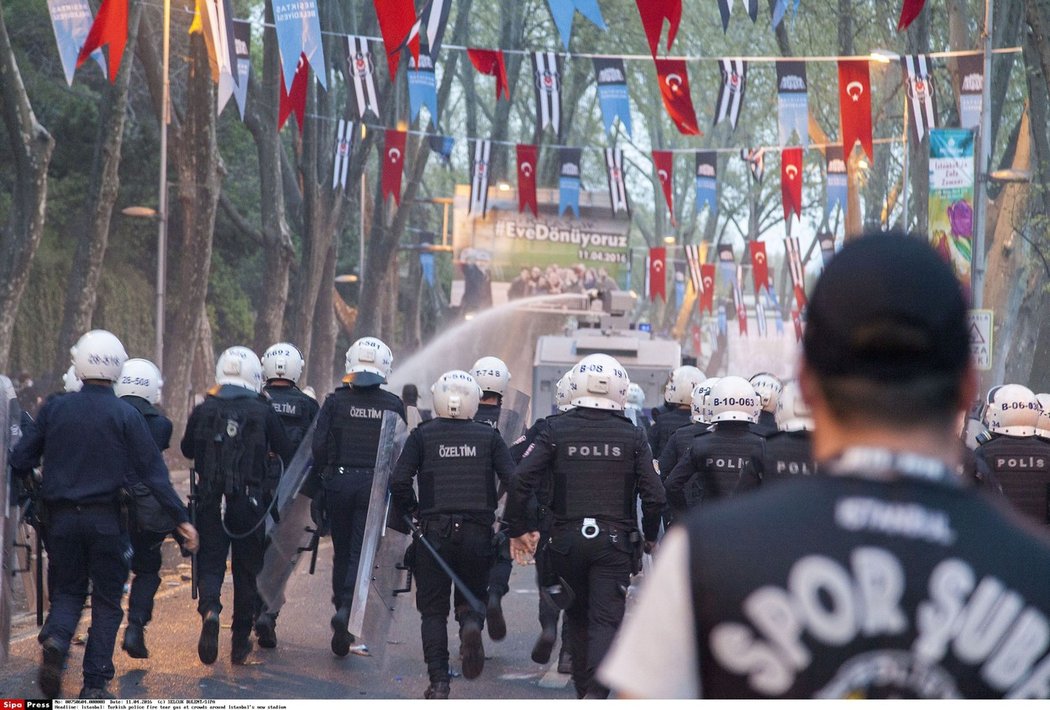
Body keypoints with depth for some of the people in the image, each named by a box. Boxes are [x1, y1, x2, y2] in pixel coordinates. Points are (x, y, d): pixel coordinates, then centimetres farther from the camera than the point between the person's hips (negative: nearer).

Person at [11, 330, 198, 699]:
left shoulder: (54, 409, 1)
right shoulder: (126, 416, -5)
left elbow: (20, 461, 1)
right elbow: (153, 472, -8)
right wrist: (181, 518, -5)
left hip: (61, 517, 2)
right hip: (106, 519, -2)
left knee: (67, 592, 16)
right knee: (107, 601, 9)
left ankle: (56, 641, -15)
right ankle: (95, 684, 4)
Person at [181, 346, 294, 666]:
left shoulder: (203, 411, -2)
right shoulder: (264, 413, -6)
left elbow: (187, 450, 13)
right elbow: (287, 454, 0)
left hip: (210, 502, 0)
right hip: (251, 504, 0)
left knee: (210, 562, 7)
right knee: (246, 568, 11)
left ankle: (210, 609, -24)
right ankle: (241, 642, 15)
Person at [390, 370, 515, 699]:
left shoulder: (423, 435, 3)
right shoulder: (489, 437, 5)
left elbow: (399, 481, -6)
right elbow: (514, 481, -4)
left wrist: (411, 512, 9)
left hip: (434, 532, -1)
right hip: (477, 533, 1)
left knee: (433, 610, 8)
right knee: (472, 596, 17)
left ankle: (438, 682, -2)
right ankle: (471, 623, -19)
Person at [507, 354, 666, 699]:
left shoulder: (556, 431, 0)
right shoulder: (633, 437, 0)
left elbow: (521, 481, -7)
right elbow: (654, 495, -2)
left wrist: (518, 528, 3)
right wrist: (650, 536, 14)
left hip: (567, 538, 1)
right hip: (615, 539, -1)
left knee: (578, 618, 19)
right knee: (606, 620, -5)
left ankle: (583, 689, 28)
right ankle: (595, 693, -25)